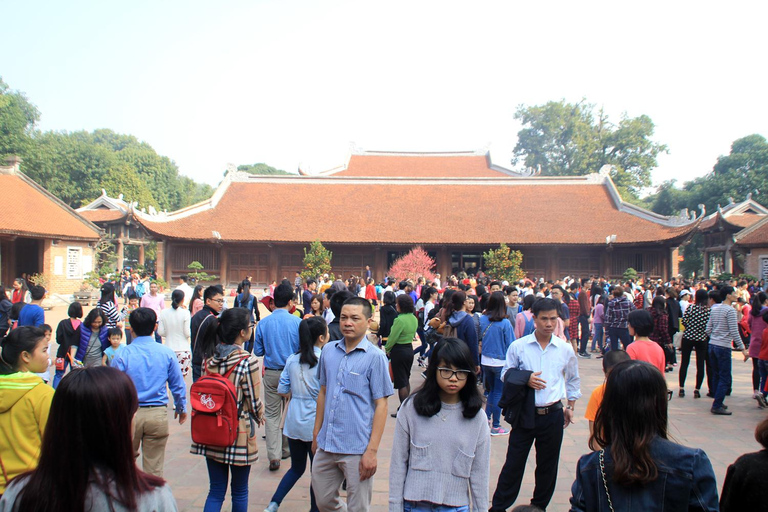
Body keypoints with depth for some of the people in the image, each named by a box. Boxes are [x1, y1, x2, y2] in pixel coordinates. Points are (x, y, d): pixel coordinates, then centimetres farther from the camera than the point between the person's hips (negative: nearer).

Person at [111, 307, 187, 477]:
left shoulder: (123, 355, -8)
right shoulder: (166, 353, -3)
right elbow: (178, 385, 4)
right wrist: (181, 408, 20)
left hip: (129, 414, -1)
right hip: (158, 415, 1)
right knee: (154, 468, 10)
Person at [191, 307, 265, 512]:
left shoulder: (209, 358, -1)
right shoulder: (248, 361, -18)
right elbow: (254, 402, -11)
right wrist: (260, 417, 10)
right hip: (239, 433, -5)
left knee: (216, 490, 13)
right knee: (240, 491, 14)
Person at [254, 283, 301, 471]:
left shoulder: (263, 323, -5)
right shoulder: (297, 322, -11)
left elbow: (258, 351, 3)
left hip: (271, 373, 1)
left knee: (271, 414, 6)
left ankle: (274, 456, -3)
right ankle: (286, 449, 29)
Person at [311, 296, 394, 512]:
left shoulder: (375, 357, -10)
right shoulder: (328, 351, 5)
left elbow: (381, 405, -11)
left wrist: (372, 451, -15)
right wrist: (316, 433, 13)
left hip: (357, 449, -5)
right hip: (326, 445, 5)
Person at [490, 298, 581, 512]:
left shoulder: (565, 349, 0)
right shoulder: (518, 346, -6)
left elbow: (573, 379, 15)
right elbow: (505, 375, 2)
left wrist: (570, 407, 15)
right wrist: (525, 379, -15)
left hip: (553, 415, 2)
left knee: (547, 465, 14)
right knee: (514, 463, 4)